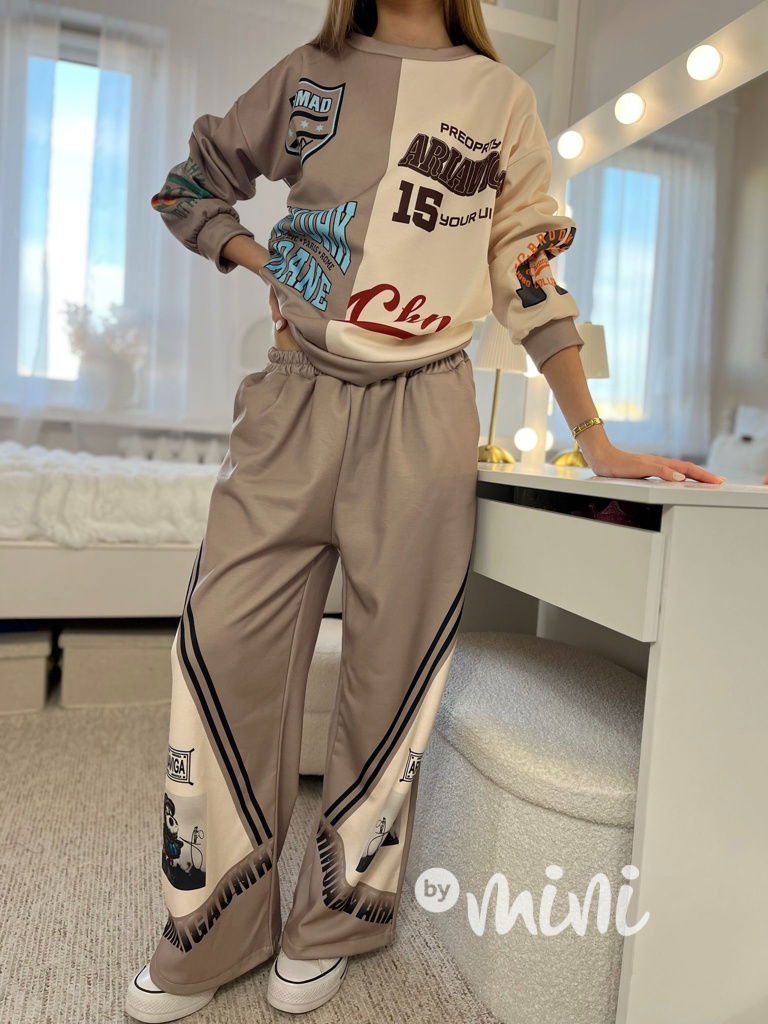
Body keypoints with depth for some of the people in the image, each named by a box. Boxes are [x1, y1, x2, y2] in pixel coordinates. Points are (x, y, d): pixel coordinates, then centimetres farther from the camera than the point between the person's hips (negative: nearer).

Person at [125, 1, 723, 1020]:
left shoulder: (502, 99, 13)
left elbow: (529, 281, 8)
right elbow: (188, 188, 23)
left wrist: (599, 444, 2)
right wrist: (274, 265, 3)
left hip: (423, 412, -1)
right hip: (296, 399, 2)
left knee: (392, 664, 0)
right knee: (223, 647, -3)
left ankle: (333, 923, 23)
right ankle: (213, 935, 16)